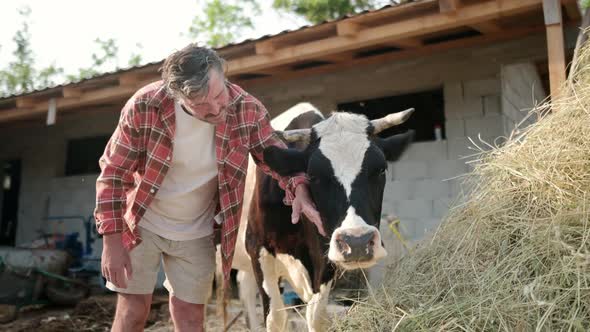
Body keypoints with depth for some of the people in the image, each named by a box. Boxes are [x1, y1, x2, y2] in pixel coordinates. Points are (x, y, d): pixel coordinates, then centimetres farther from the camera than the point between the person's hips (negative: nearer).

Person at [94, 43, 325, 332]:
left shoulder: (247, 109, -19)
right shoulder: (145, 106, -23)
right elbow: (113, 172, -15)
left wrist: (298, 189, -29)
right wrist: (111, 241, -17)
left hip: (196, 233, 2)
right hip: (141, 224, -1)